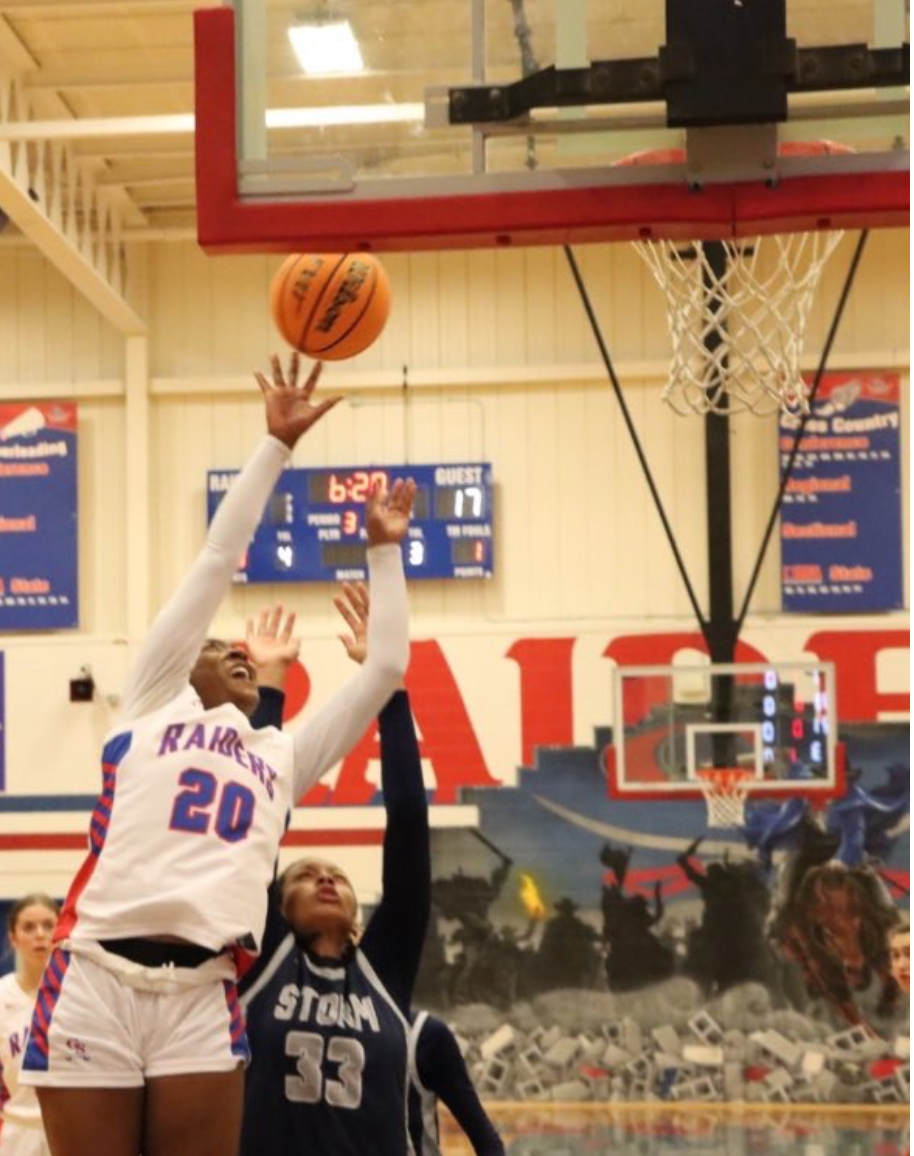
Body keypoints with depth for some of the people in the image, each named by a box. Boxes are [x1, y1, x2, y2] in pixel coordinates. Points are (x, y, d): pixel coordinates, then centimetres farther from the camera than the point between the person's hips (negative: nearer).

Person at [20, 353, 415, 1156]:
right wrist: (277, 445, 22)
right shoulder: (152, 702, 17)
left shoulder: (284, 757, 25)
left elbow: (385, 670, 28)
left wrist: (384, 551, 33)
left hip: (202, 999, 3)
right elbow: (217, 562, 19)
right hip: (95, 981, -3)